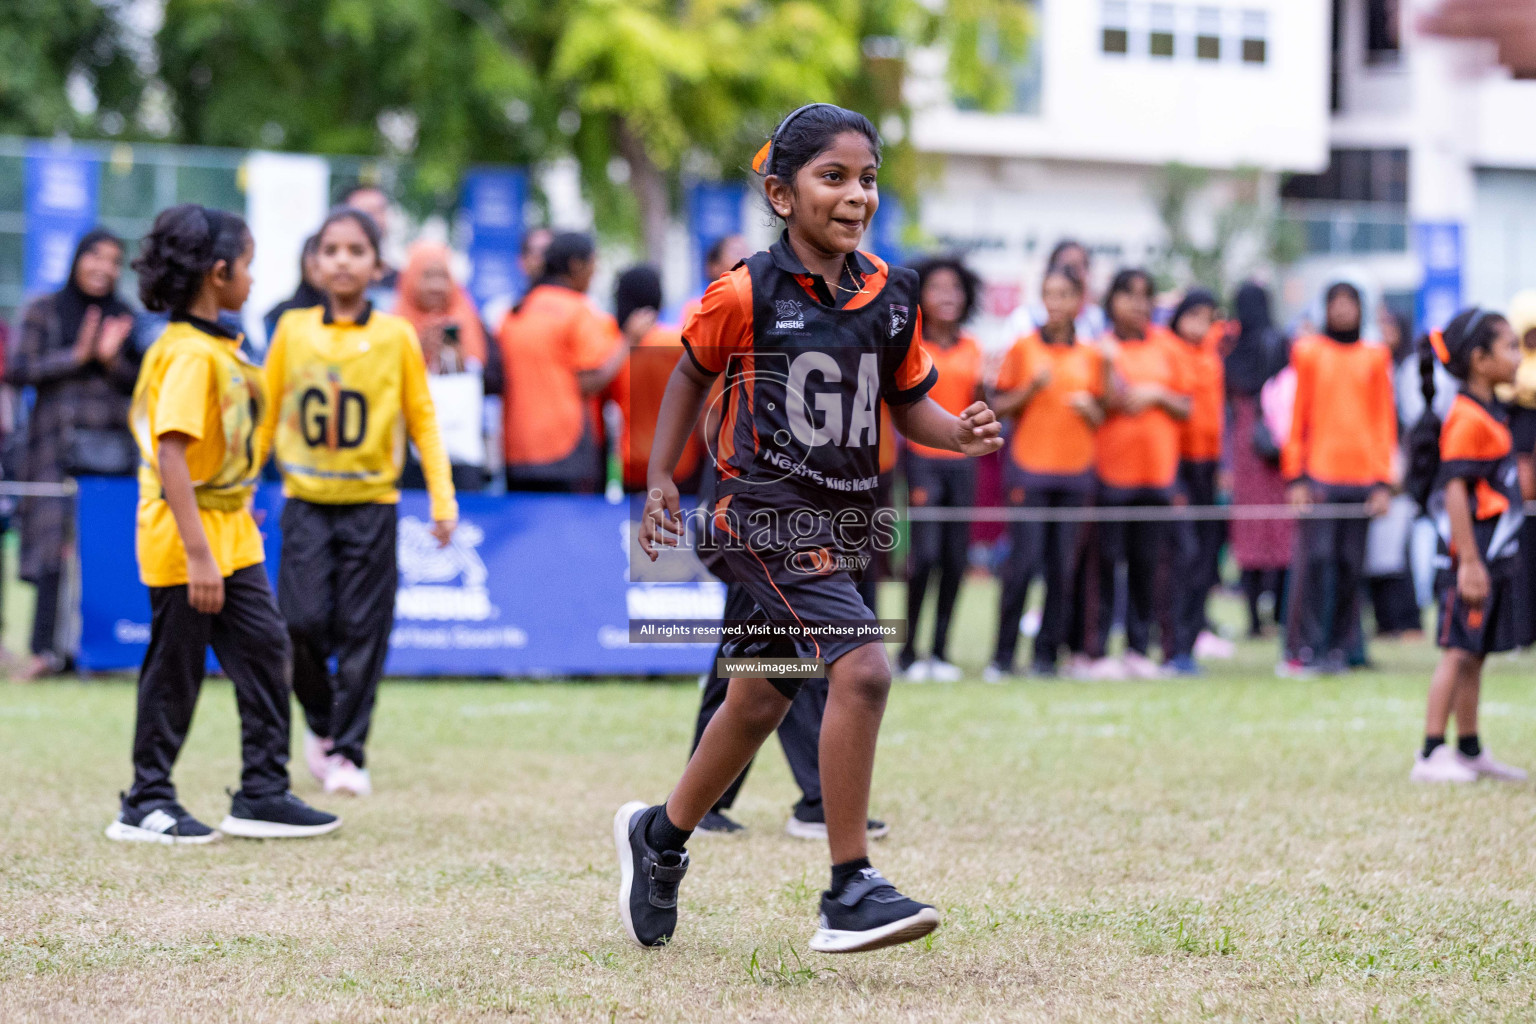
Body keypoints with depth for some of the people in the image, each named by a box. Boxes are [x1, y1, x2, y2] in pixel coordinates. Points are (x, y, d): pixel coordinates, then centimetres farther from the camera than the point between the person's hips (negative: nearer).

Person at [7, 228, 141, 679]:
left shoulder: (123, 317, 15)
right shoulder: (44, 312, 7)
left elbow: (141, 384, 12)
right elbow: (17, 371, -2)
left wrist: (112, 360, -7)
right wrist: (76, 357, -8)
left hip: (114, 446, 2)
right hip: (59, 446, -2)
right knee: (58, 544, -10)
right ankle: (49, 647, -10)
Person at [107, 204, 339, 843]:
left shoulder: (217, 347, 10)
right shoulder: (189, 353, -20)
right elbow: (170, 455, -26)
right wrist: (198, 554, -29)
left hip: (230, 534, 9)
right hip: (187, 535, -9)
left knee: (265, 650, 7)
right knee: (175, 671, 0)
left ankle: (262, 795, 13)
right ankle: (147, 804, 10)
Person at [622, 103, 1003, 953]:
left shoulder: (890, 295, 3)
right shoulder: (746, 294, -11)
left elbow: (906, 402, 12)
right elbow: (693, 373, 6)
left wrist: (960, 432, -8)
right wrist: (661, 481, 3)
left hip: (841, 523, 7)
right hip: (766, 518, -7)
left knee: (760, 701, 21)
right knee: (861, 668, -24)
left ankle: (660, 837, 45)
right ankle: (849, 894, -18)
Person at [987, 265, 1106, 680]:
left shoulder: (1091, 356, 11)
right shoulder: (1024, 348, 3)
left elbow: (1101, 419, 17)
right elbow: (999, 407, 2)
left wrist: (1090, 409, -5)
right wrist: (1031, 389, -14)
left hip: (1075, 471, 3)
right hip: (1030, 468, -3)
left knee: (1064, 567, -1)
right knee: (1023, 561, -9)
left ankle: (1047, 654, 5)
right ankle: (1003, 656, -2)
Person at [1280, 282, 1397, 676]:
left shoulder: (1375, 358, 11)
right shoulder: (1309, 353, 6)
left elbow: (1384, 421, 11)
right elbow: (1296, 416, 5)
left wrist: (1384, 481, 3)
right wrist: (1295, 477, -2)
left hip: (1362, 476, 2)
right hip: (1319, 473, -2)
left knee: (1351, 564, 0)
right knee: (1315, 558, -9)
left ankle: (1339, 648, 7)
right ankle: (1301, 650, -7)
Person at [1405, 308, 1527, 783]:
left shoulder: (1488, 415, 15)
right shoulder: (1467, 420, -16)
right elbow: (1455, 491, -21)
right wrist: (1469, 562, -24)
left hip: (1493, 559, 9)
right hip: (1470, 559, -9)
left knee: (1475, 654, 13)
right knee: (1458, 653, -6)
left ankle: (1470, 751, 19)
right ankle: (1431, 755, -3)